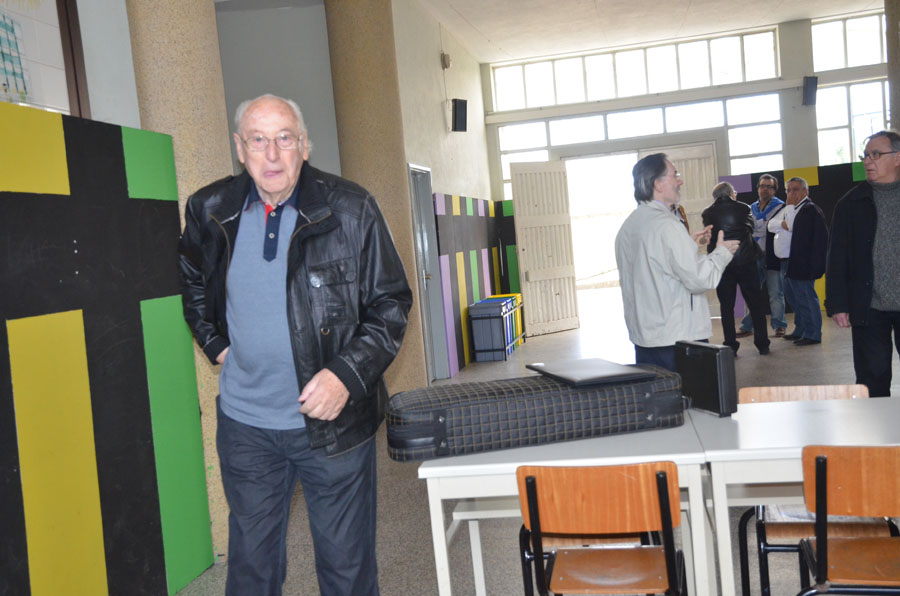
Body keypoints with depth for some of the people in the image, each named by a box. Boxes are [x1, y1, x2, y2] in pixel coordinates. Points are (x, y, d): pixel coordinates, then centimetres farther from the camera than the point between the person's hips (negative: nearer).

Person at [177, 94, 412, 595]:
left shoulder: (351, 209, -11)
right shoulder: (210, 211, -1)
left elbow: (391, 303, -7)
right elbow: (193, 280, 21)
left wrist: (349, 374, -19)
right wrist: (215, 342, 9)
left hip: (333, 419, -2)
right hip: (245, 423, 3)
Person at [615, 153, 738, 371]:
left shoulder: (627, 226, 10)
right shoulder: (666, 225, -17)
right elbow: (699, 279, -18)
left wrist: (688, 245, 20)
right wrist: (722, 252, -1)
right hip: (678, 338, -8)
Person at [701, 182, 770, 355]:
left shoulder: (707, 214, 0)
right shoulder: (743, 208, -3)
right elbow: (751, 228, 13)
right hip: (745, 261, -1)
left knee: (726, 305, 6)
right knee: (755, 302, 9)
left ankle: (730, 345, 5)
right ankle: (762, 343, 13)